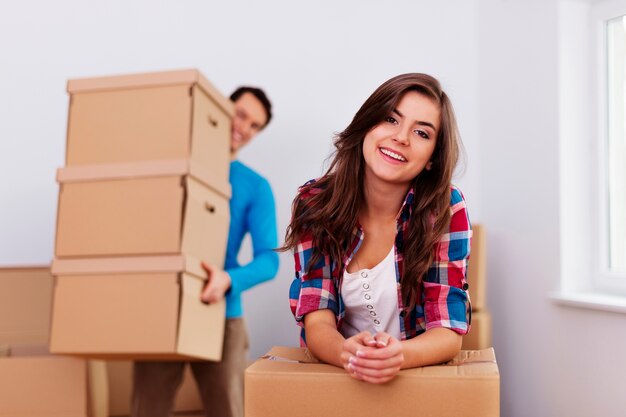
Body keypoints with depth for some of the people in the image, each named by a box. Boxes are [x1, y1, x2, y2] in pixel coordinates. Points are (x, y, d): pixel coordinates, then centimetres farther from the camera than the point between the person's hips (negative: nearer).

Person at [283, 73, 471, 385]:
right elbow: (317, 320, -12)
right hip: (333, 372, 0)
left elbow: (449, 330, -13)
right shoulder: (315, 203, -9)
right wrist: (347, 353, -33)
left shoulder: (446, 209, -11)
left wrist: (399, 355, -33)